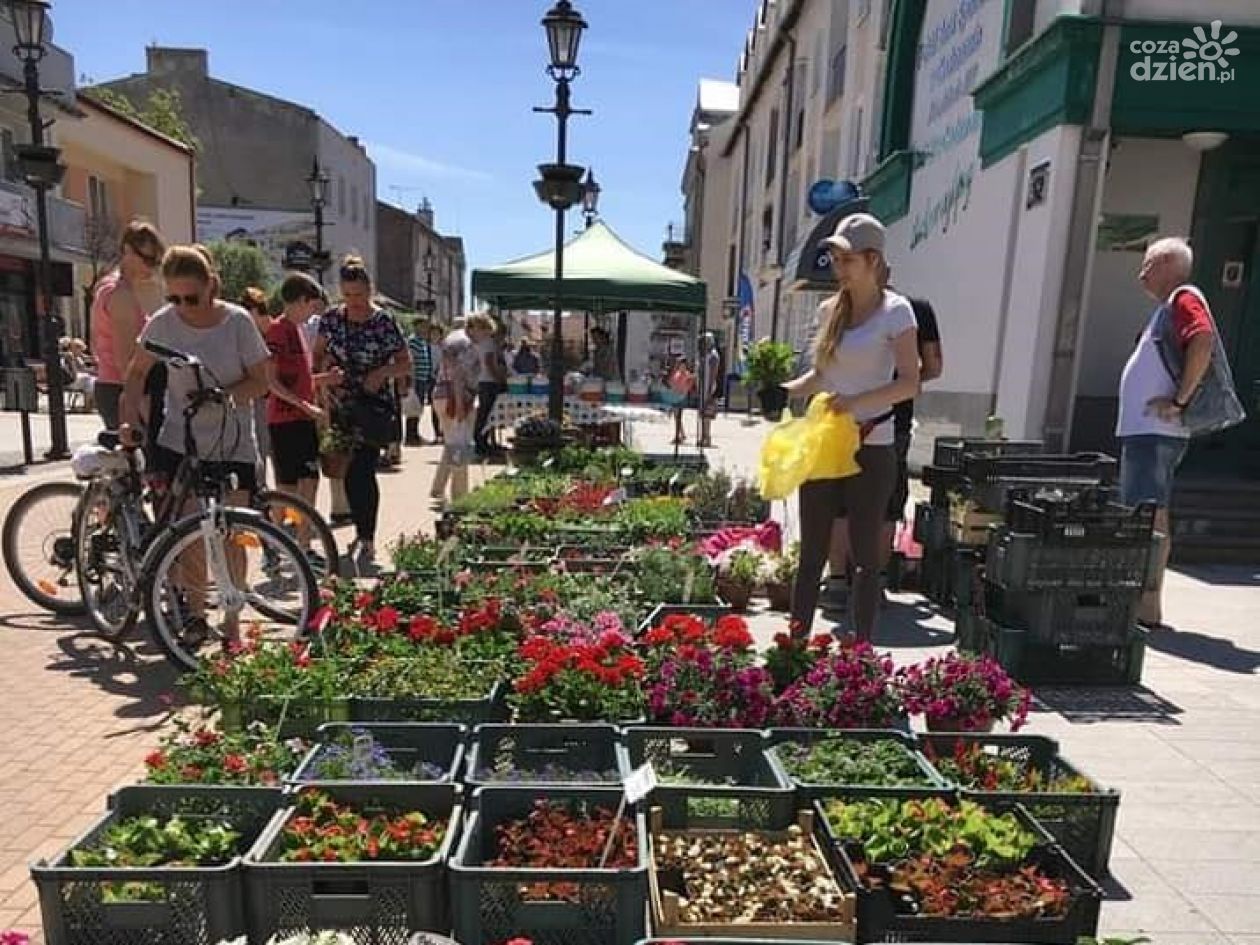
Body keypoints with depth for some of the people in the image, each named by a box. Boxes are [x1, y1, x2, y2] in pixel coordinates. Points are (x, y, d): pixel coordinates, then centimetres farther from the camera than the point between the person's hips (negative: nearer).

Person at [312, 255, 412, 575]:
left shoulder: (384, 321, -6)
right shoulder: (331, 318, 5)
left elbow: (406, 364, -1)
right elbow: (319, 355, 15)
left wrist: (383, 372, -18)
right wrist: (324, 376, -4)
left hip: (375, 407, -4)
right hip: (341, 405, 4)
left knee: (361, 472, -11)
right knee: (353, 474, 10)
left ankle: (366, 540, -3)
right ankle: (364, 535, 26)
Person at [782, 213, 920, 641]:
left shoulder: (895, 311, -6)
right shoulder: (830, 309, 10)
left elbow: (910, 382, -12)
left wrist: (857, 401, -26)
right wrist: (784, 390, -2)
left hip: (870, 449, -5)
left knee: (865, 556, 5)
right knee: (812, 553, 9)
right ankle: (796, 642, 17)